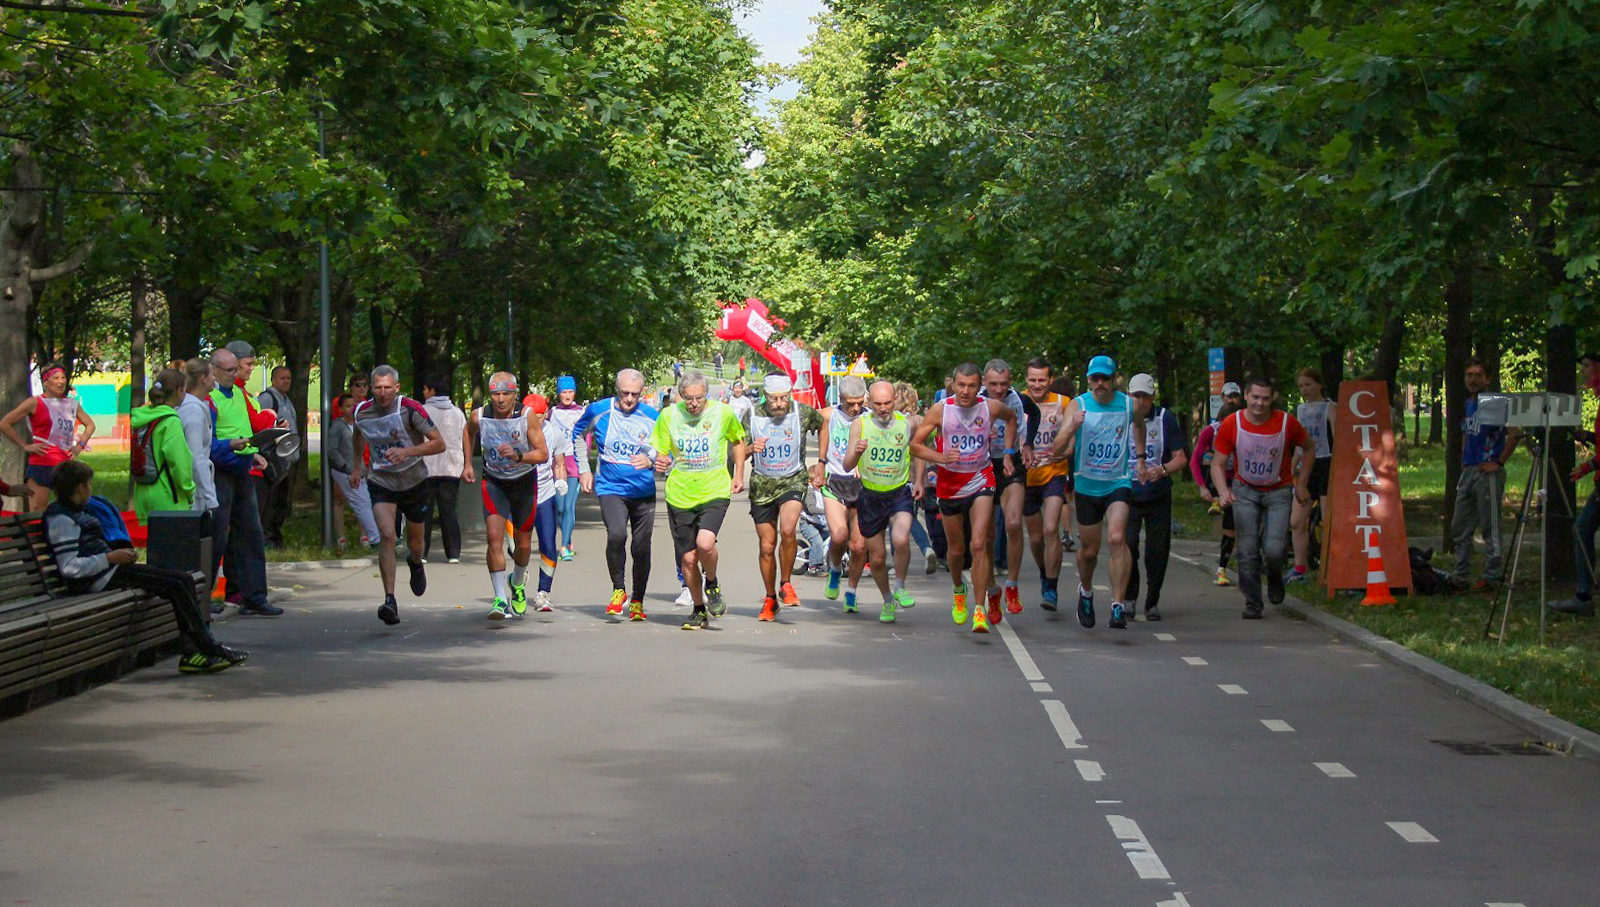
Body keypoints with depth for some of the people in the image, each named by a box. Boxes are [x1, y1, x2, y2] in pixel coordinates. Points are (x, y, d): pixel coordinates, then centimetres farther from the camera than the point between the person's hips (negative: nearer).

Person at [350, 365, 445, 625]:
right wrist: (357, 466, 22)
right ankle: (390, 601, -25)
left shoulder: (410, 409, -18)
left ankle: (415, 564, 55)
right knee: (386, 535, -22)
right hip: (381, 484, 0)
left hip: (414, 483, 0)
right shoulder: (362, 412, -7)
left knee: (415, 543, 16)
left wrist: (407, 451, -29)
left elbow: (439, 444, -17)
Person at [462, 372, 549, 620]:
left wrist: (518, 456, -39)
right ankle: (500, 599, -19)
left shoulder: (528, 416, -21)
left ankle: (518, 583, 43)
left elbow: (543, 453, -22)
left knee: (523, 544, 10)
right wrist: (467, 464, 9)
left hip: (524, 482, 0)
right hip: (493, 482, 0)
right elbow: (468, 432, 11)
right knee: (495, 537, -19)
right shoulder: (479, 416, -14)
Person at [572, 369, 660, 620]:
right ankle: (618, 590, -5)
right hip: (610, 489, -1)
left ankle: (637, 601, 25)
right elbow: (577, 434, 17)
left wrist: (649, 461, -16)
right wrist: (583, 470, 14)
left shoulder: (652, 418, -2)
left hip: (644, 492, 2)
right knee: (616, 534, -25)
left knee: (641, 548, 5)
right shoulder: (599, 411, -2)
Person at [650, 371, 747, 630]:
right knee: (688, 558, 3)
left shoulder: (723, 412, -2)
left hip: (715, 493, -2)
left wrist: (738, 475, 10)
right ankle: (699, 610, 24)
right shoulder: (668, 416, -2)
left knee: (705, 543, -25)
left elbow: (738, 441, 16)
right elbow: (659, 451, 6)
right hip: (680, 496, 2)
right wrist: (660, 462, -17)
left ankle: (712, 584, 6)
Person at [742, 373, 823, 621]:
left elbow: (823, 425, 13)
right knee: (767, 547, 5)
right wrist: (751, 448, -26)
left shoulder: (803, 412, -8)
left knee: (787, 529, -27)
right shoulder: (752, 415, -8)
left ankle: (786, 584, -5)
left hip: (794, 481, -2)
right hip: (762, 486, 2)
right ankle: (770, 599, 24)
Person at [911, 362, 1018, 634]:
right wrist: (941, 457, -22)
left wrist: (1007, 453, 10)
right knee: (956, 549, 13)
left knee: (979, 544, -16)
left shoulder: (991, 407, -8)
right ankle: (958, 588, 45)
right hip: (950, 484, 1)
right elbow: (915, 445, -6)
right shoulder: (940, 410, -12)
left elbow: (1012, 418, 17)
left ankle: (979, 611, -14)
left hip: (981, 481, -1)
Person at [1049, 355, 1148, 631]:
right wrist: (1071, 429, -36)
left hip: (1118, 482, -1)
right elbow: (1058, 450, -17)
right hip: (1087, 484, 1)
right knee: (1089, 550, 11)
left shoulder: (1129, 405, -4)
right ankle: (1085, 592, 42)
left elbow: (1138, 425, 22)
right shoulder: (1077, 405, -8)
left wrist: (1140, 458, 25)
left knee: (1117, 538, -23)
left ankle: (1119, 606, -22)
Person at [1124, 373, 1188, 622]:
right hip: (1127, 495, 0)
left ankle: (1152, 602, 16)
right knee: (1127, 545, -13)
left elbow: (1181, 458, -2)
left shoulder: (1165, 418, 0)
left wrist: (1163, 470, -21)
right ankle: (1129, 598, 5)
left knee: (1157, 550, 1)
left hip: (1158, 495, 0)